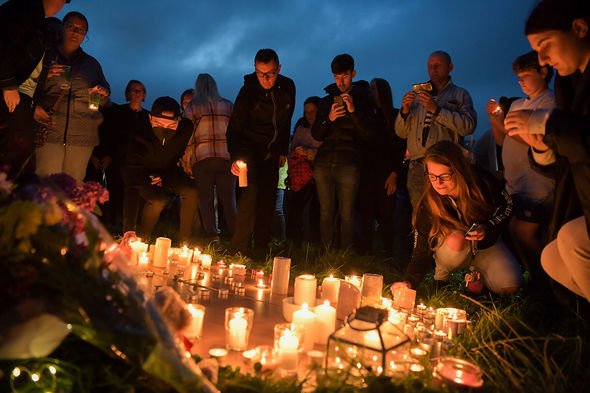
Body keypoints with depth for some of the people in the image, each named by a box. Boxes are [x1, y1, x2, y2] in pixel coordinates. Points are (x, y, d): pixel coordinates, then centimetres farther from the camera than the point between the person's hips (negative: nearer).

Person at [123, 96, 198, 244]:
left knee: (191, 192, -22)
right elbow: (131, 176, -26)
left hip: (169, 171, 4)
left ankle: (183, 241, -10)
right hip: (144, 175, -3)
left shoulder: (186, 129, -26)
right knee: (158, 201, -29)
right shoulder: (140, 139, -35)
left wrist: (165, 178, -4)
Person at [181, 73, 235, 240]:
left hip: (201, 158, -1)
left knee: (206, 200, 5)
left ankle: (212, 236, -1)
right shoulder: (228, 105, 14)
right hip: (226, 157, 1)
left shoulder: (191, 106, 9)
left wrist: (186, 162, 6)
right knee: (228, 200, 5)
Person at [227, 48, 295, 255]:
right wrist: (235, 158, -37)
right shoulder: (248, 90, -18)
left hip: (271, 153, 5)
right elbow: (234, 127, -23)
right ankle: (240, 249, -14)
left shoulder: (288, 87, -4)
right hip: (250, 149, -5)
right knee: (251, 191, -21)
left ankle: (262, 247, 18)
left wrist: (283, 151, 11)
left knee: (268, 199, 6)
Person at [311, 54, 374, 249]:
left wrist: (353, 110, -15)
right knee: (326, 213, 4)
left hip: (348, 164, -3)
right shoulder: (327, 100, 17)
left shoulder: (363, 99, 8)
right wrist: (329, 119, -8)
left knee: (346, 215, -3)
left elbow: (367, 134, -2)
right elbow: (316, 135, 11)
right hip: (323, 163, 3)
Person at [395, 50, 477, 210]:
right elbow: (401, 133, 15)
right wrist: (405, 110, -3)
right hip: (417, 166, 3)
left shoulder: (460, 94, 10)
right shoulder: (418, 94, 20)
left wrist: (436, 109, -13)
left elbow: (468, 126, -10)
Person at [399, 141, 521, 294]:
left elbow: (506, 205, -3)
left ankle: (477, 272, 14)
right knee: (456, 240, -37)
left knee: (510, 286, -19)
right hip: (452, 251, -2)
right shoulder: (427, 205, -27)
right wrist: (408, 282, -39)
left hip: (485, 243, 2)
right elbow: (422, 251, -25)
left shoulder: (483, 183, -24)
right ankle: (441, 276, -6)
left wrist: (488, 229, -21)